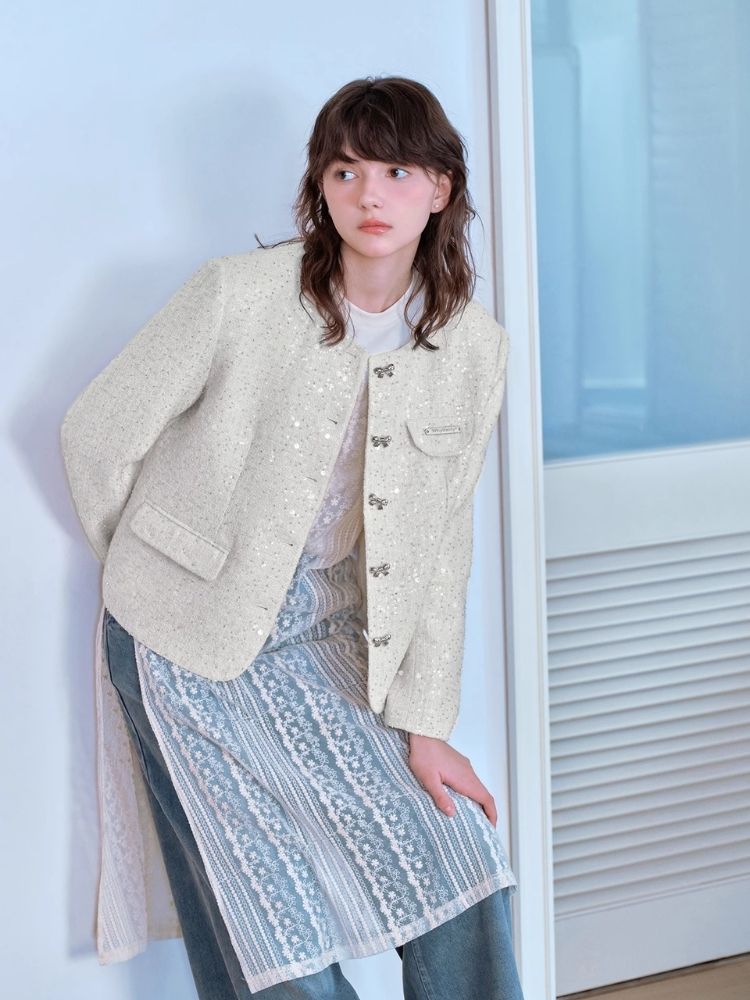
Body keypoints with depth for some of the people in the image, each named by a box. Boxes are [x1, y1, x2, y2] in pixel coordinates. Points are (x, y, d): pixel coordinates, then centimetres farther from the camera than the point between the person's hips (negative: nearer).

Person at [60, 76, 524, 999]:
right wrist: (152, 573, 7)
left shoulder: (474, 346, -4)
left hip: (325, 638, 4)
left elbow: (440, 550, 1)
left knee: (462, 870, 3)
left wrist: (425, 724, -1)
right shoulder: (238, 295, -18)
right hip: (188, 646, -4)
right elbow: (97, 435, -7)